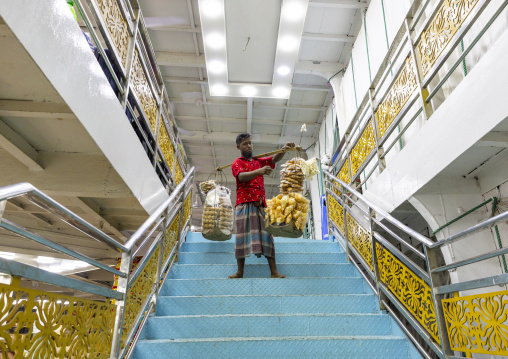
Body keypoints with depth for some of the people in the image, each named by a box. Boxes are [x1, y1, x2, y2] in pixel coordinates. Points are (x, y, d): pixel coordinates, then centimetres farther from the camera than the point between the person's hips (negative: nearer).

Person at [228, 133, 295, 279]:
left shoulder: (258, 161, 26)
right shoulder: (237, 162, 8)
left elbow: (275, 159, 16)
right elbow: (242, 176, -13)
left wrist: (284, 149, -6)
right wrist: (259, 171, -29)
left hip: (261, 204, 5)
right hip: (245, 204, -4)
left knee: (267, 236, -2)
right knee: (243, 236, -7)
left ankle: (274, 272, -5)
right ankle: (240, 272, -2)